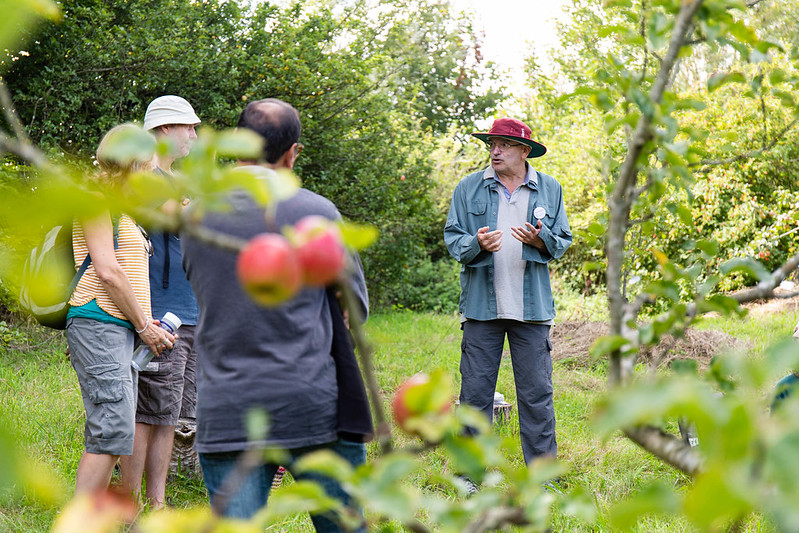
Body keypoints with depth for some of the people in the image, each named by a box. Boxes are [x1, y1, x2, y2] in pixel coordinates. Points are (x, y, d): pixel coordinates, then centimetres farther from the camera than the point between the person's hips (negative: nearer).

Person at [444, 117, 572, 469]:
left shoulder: (549, 190, 9)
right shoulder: (469, 189, 6)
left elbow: (563, 241, 10)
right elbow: (452, 238, 4)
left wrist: (541, 240, -12)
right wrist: (477, 244, -17)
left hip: (532, 307, 0)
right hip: (481, 304, 0)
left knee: (536, 393, 2)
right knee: (475, 390, 1)